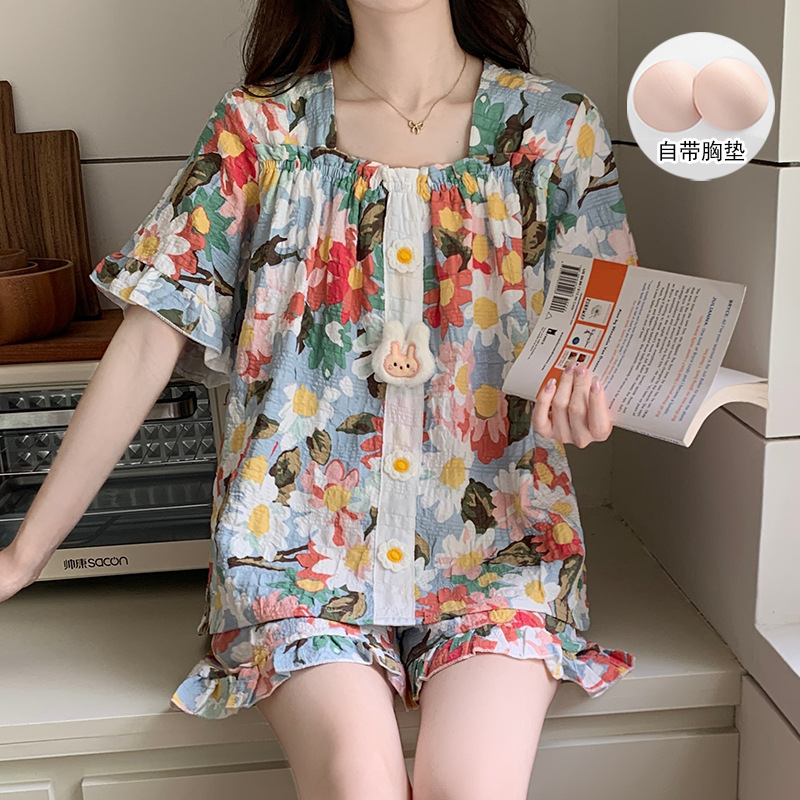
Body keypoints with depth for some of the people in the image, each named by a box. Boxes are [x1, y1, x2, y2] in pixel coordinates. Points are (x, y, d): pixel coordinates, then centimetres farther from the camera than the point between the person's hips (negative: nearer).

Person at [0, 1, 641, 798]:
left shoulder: (556, 127, 6)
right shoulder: (258, 127, 4)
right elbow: (146, 346, 1)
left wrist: (586, 399, -20)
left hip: (496, 533, 1)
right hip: (302, 539, 0)